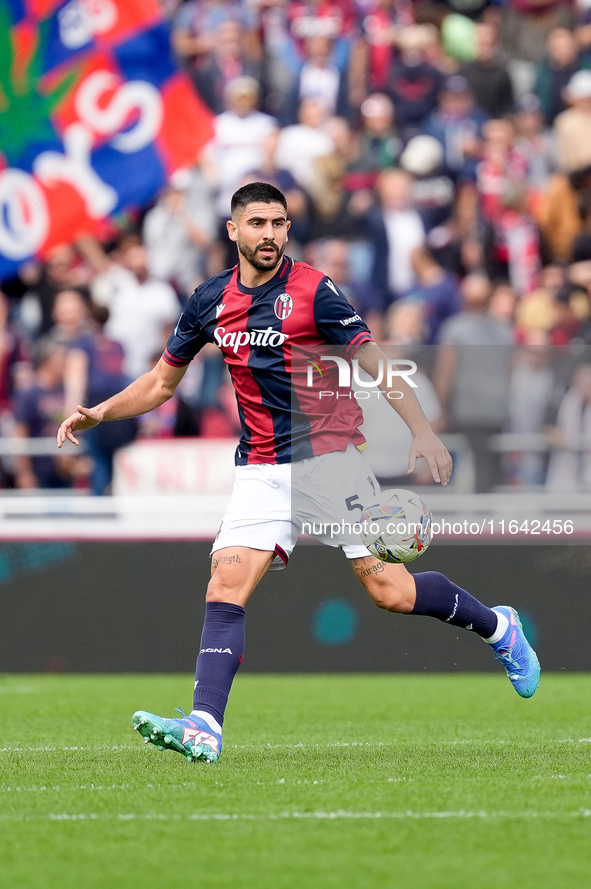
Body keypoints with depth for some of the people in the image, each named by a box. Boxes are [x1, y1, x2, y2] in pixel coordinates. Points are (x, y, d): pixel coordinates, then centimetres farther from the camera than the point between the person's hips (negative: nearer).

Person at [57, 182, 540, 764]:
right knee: (226, 585, -14)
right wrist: (98, 414, 7)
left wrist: (421, 431, -17)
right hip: (261, 470, 4)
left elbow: (373, 363, -7)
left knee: (389, 591, -7)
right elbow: (162, 381, 19)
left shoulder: (313, 291, -8)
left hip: (331, 458, -4)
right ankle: (204, 729, -21)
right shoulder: (211, 301, 7)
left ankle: (498, 628, 19)